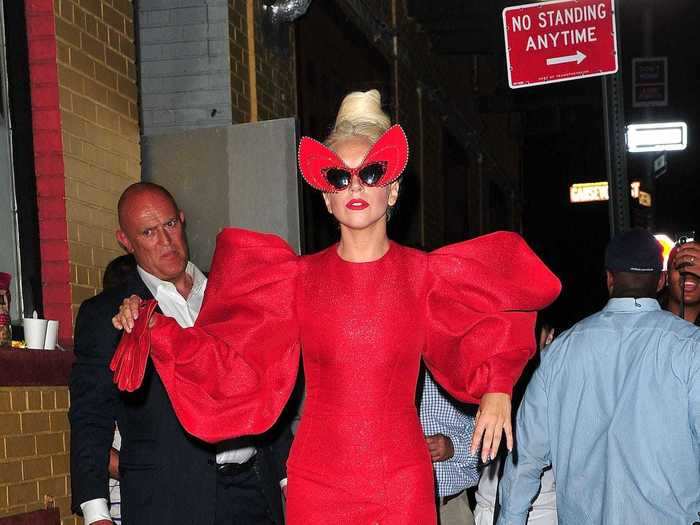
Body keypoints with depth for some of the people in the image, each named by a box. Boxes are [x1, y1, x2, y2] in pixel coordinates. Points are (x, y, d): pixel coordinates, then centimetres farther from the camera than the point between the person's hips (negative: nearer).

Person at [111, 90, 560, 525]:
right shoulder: (299, 278, 3)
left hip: (402, 480, 0)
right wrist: (155, 325, -2)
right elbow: (237, 370, 4)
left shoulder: (423, 274, 1)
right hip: (318, 479, 1)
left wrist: (497, 387, 1)